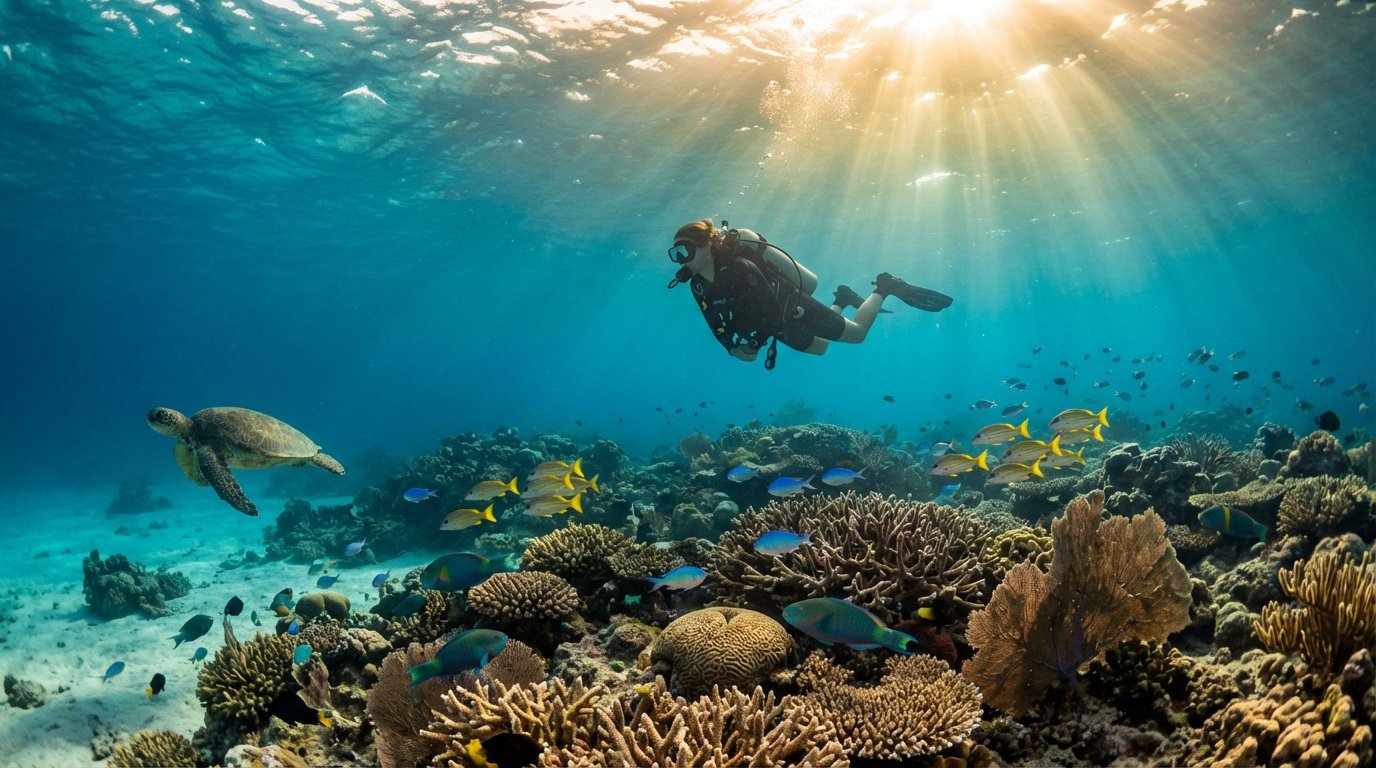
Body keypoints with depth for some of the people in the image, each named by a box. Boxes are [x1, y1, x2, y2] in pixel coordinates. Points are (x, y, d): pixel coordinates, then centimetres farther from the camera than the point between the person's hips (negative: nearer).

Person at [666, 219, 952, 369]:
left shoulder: (738, 269, -36)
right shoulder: (698, 285, -12)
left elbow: (773, 309, -34)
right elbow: (717, 321, 2)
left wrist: (754, 344, -28)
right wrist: (731, 347, -12)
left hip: (796, 310, -7)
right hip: (780, 323, 8)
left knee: (857, 333, 8)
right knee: (819, 349, 29)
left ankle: (886, 287, 27)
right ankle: (842, 300, 44)